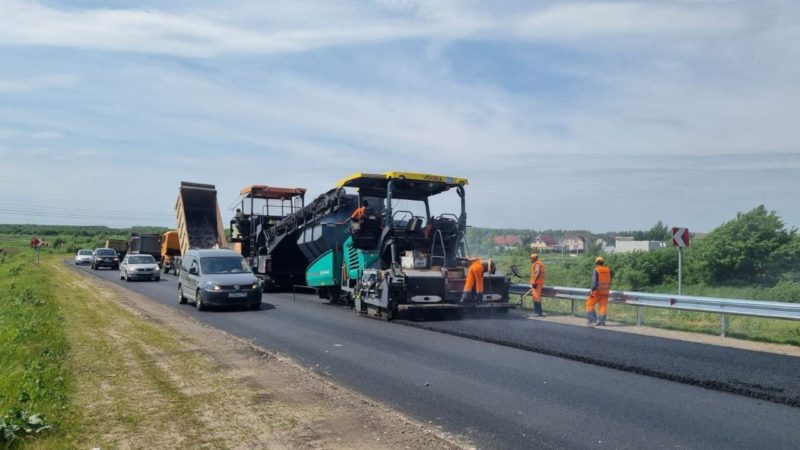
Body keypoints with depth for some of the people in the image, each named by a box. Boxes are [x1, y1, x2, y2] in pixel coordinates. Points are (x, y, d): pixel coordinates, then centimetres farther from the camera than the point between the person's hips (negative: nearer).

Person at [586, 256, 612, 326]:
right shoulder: (608, 270, 8)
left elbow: (594, 281, -15)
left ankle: (592, 318, 0)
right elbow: (610, 282, 14)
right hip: (605, 291, 5)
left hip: (597, 291, -5)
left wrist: (592, 290, -12)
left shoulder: (596, 270, -9)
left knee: (590, 304, 5)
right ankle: (601, 321, 5)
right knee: (603, 305, 6)